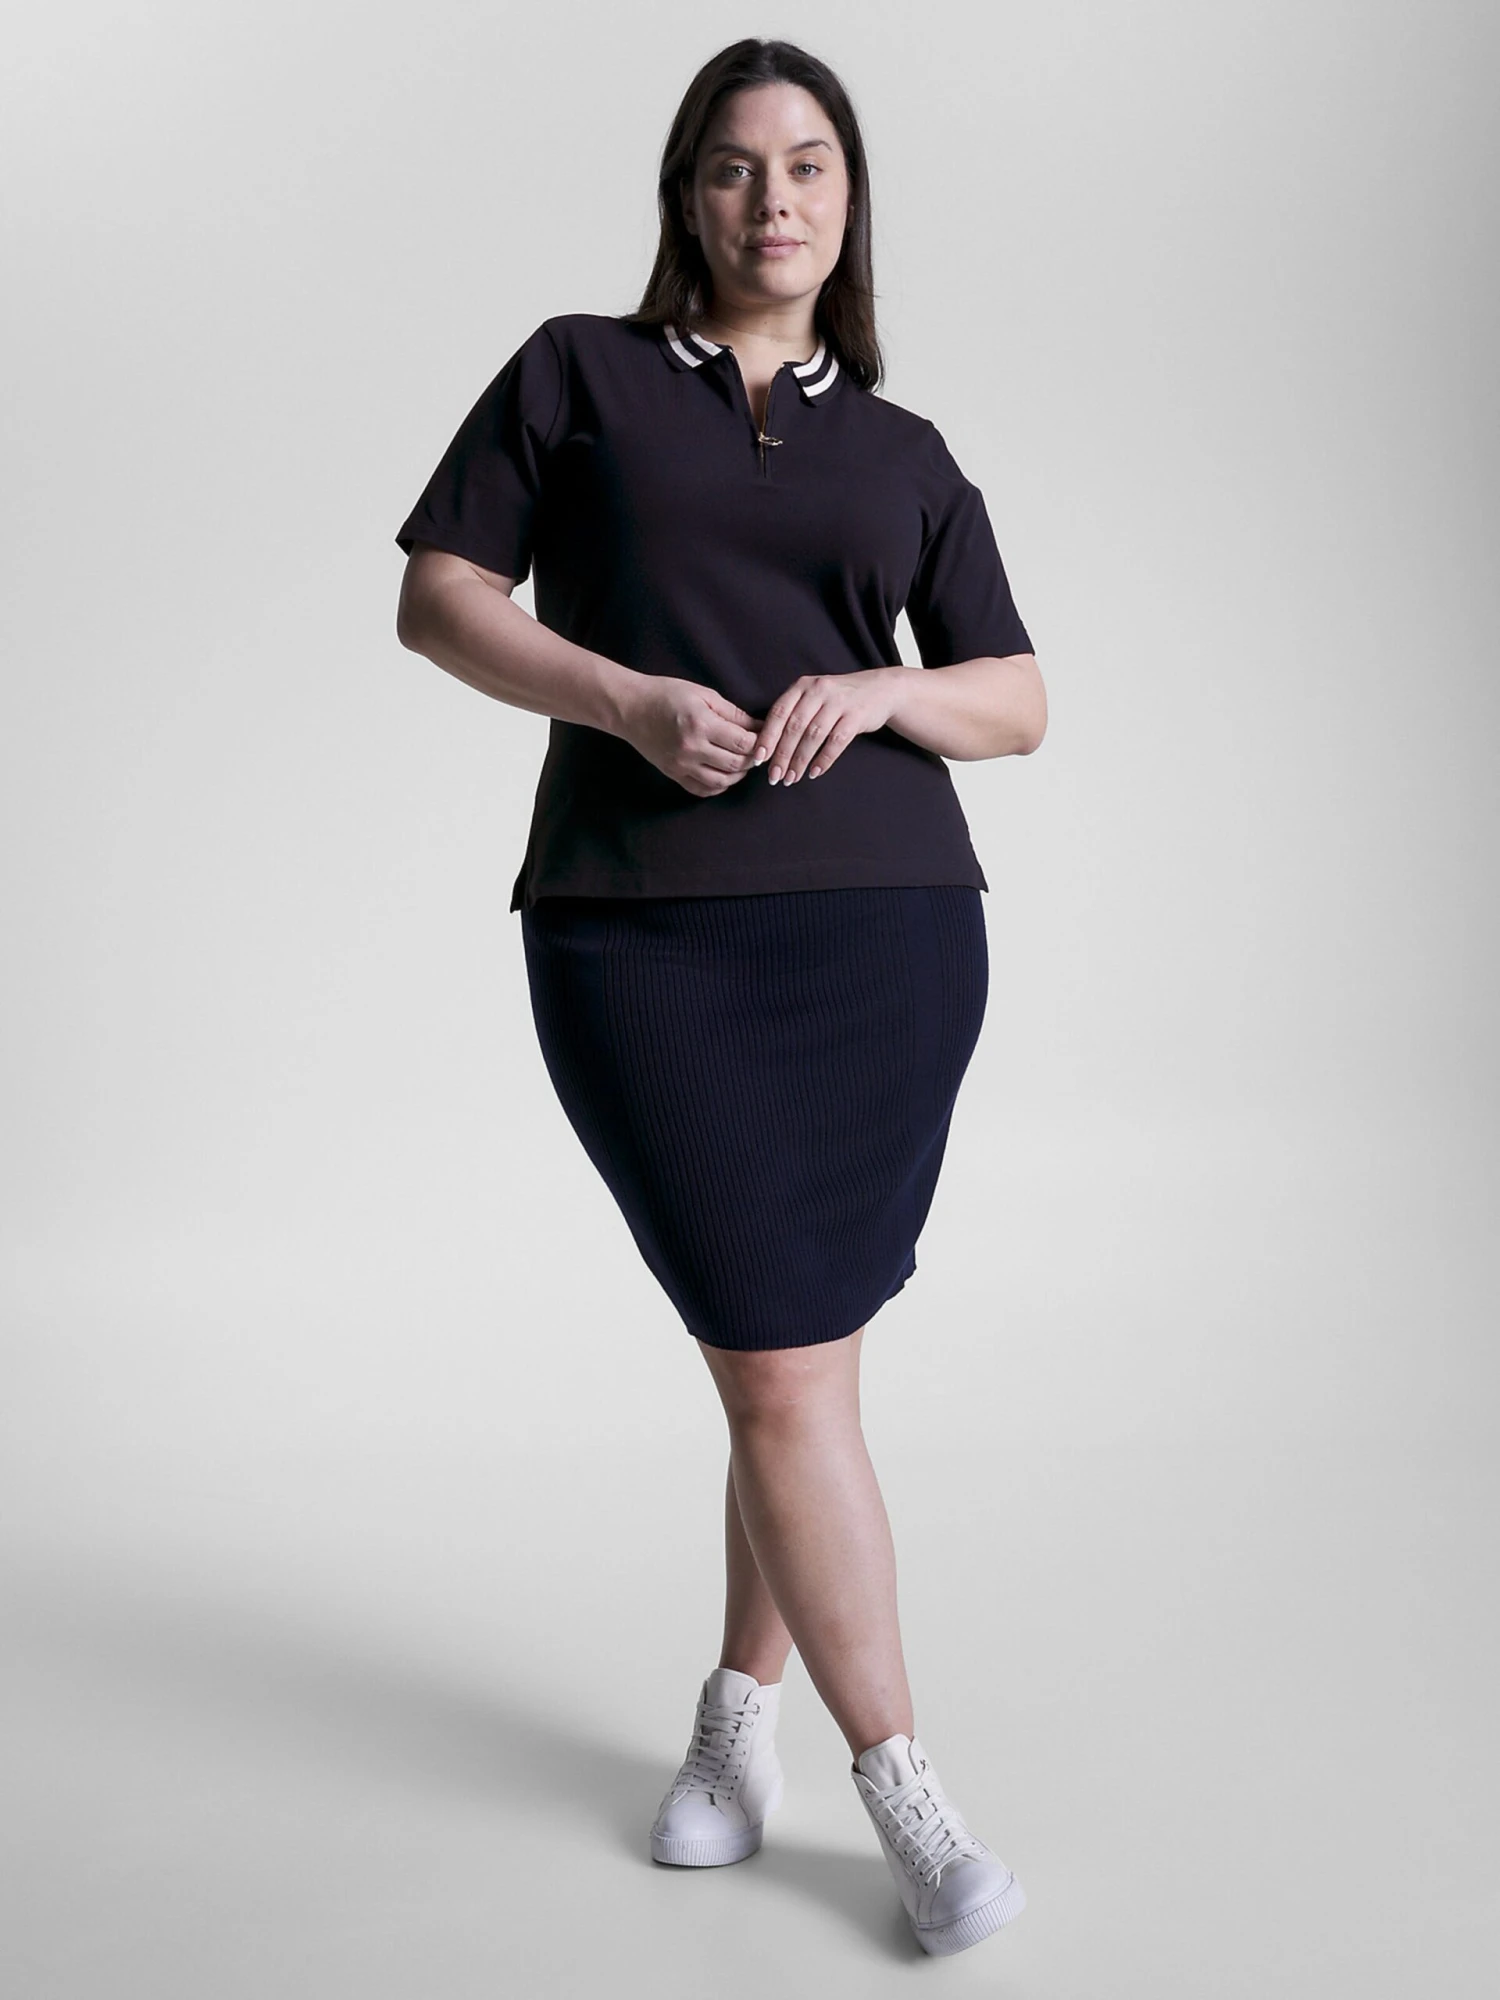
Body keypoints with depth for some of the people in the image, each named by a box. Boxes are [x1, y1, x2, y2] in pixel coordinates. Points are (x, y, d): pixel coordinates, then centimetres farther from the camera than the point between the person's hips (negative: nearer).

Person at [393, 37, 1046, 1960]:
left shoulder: (903, 453, 16)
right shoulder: (575, 369, 10)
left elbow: (1019, 705, 13)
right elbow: (437, 598, 4)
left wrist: (875, 693, -9)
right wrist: (628, 699, -14)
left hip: (880, 929, 3)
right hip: (641, 939, -2)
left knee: (796, 1355, 7)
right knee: (785, 1374, -5)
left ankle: (739, 1709, 29)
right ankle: (903, 1787, 9)